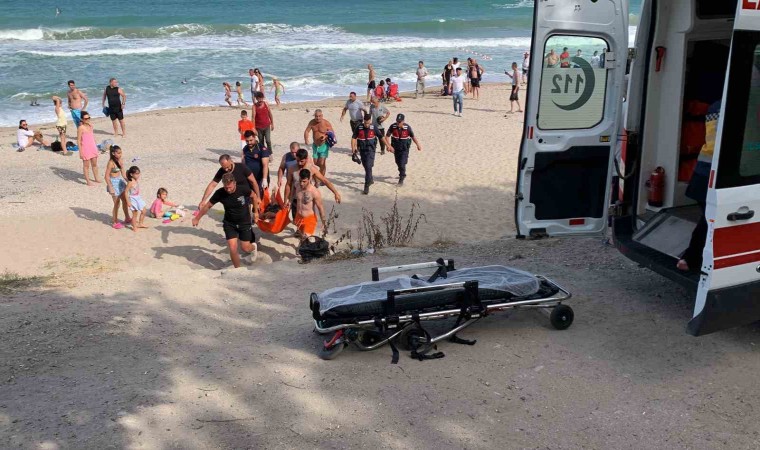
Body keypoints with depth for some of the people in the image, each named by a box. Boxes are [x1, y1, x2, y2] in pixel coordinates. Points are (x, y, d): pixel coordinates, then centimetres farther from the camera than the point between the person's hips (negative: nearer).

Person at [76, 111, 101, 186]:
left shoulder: (90, 125, 5)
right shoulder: (81, 128, -15)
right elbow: (78, 141, -13)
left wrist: (96, 148, 17)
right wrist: (80, 152, -16)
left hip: (93, 148, 6)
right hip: (85, 149, -6)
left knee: (94, 164, 16)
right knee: (86, 165, 4)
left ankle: (96, 178, 30)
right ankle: (88, 181, 12)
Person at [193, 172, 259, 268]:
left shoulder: (243, 189, -23)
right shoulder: (220, 193, -19)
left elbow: (253, 196, -1)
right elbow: (208, 206, -6)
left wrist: (256, 212, 6)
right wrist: (197, 218, 2)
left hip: (245, 222, -1)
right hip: (229, 223, 1)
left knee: (245, 248, 2)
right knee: (232, 248, -12)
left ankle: (253, 247, 40)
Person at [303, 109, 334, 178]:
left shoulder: (326, 123, -13)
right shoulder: (312, 122, -1)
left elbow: (332, 133, -8)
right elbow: (307, 131, -2)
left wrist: (326, 137, -27)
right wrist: (306, 139, -20)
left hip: (324, 145, -5)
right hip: (315, 145, 5)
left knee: (322, 163, -12)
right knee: (316, 163, 13)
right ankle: (323, 169, 43)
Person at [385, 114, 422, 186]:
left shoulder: (407, 127, -17)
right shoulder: (392, 127, -15)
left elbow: (412, 136, -3)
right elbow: (387, 136, -10)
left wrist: (418, 145, -1)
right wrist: (389, 146, -22)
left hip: (404, 149, -3)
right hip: (395, 148, 3)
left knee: (402, 164, -12)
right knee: (398, 163, 19)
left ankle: (401, 179, 1)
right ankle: (402, 174, 45)